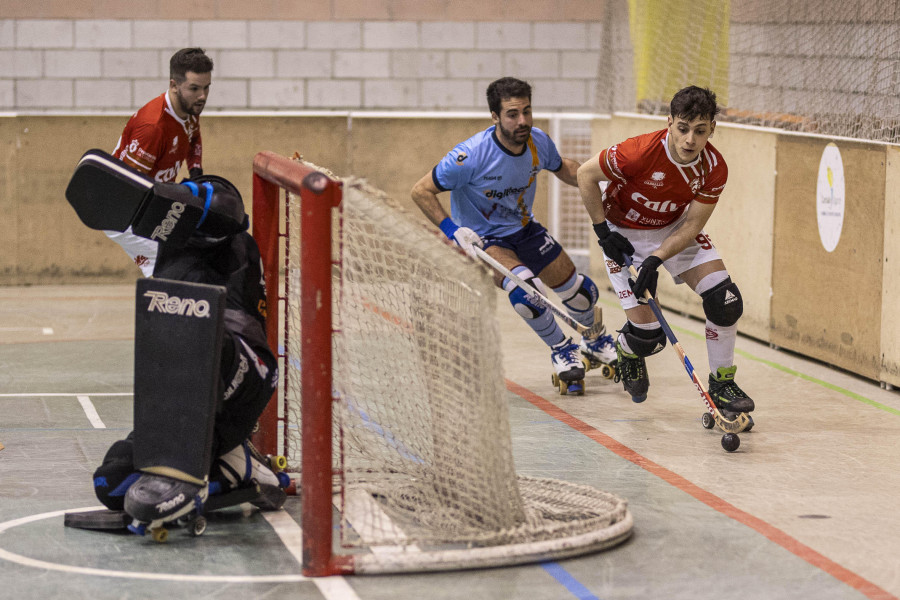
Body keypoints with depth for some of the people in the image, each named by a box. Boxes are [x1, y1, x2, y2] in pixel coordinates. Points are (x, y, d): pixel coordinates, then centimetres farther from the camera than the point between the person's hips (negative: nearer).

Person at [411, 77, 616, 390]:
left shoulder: (538, 142, -14)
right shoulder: (472, 155, -31)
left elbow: (561, 167, 11)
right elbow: (421, 191, -23)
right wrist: (452, 230, -33)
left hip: (524, 228, 6)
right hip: (482, 237, -6)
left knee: (578, 290, 9)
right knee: (524, 287, -31)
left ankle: (595, 341, 43)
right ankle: (561, 348, -5)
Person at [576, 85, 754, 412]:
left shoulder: (714, 168, -20)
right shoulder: (640, 152, -33)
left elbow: (692, 224, -15)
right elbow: (586, 174, -19)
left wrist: (655, 260, -28)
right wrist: (603, 232, -16)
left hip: (676, 229, 4)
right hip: (624, 234, -4)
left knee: (725, 300, -13)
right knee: (647, 333, -9)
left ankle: (722, 383, 7)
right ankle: (627, 352, 30)